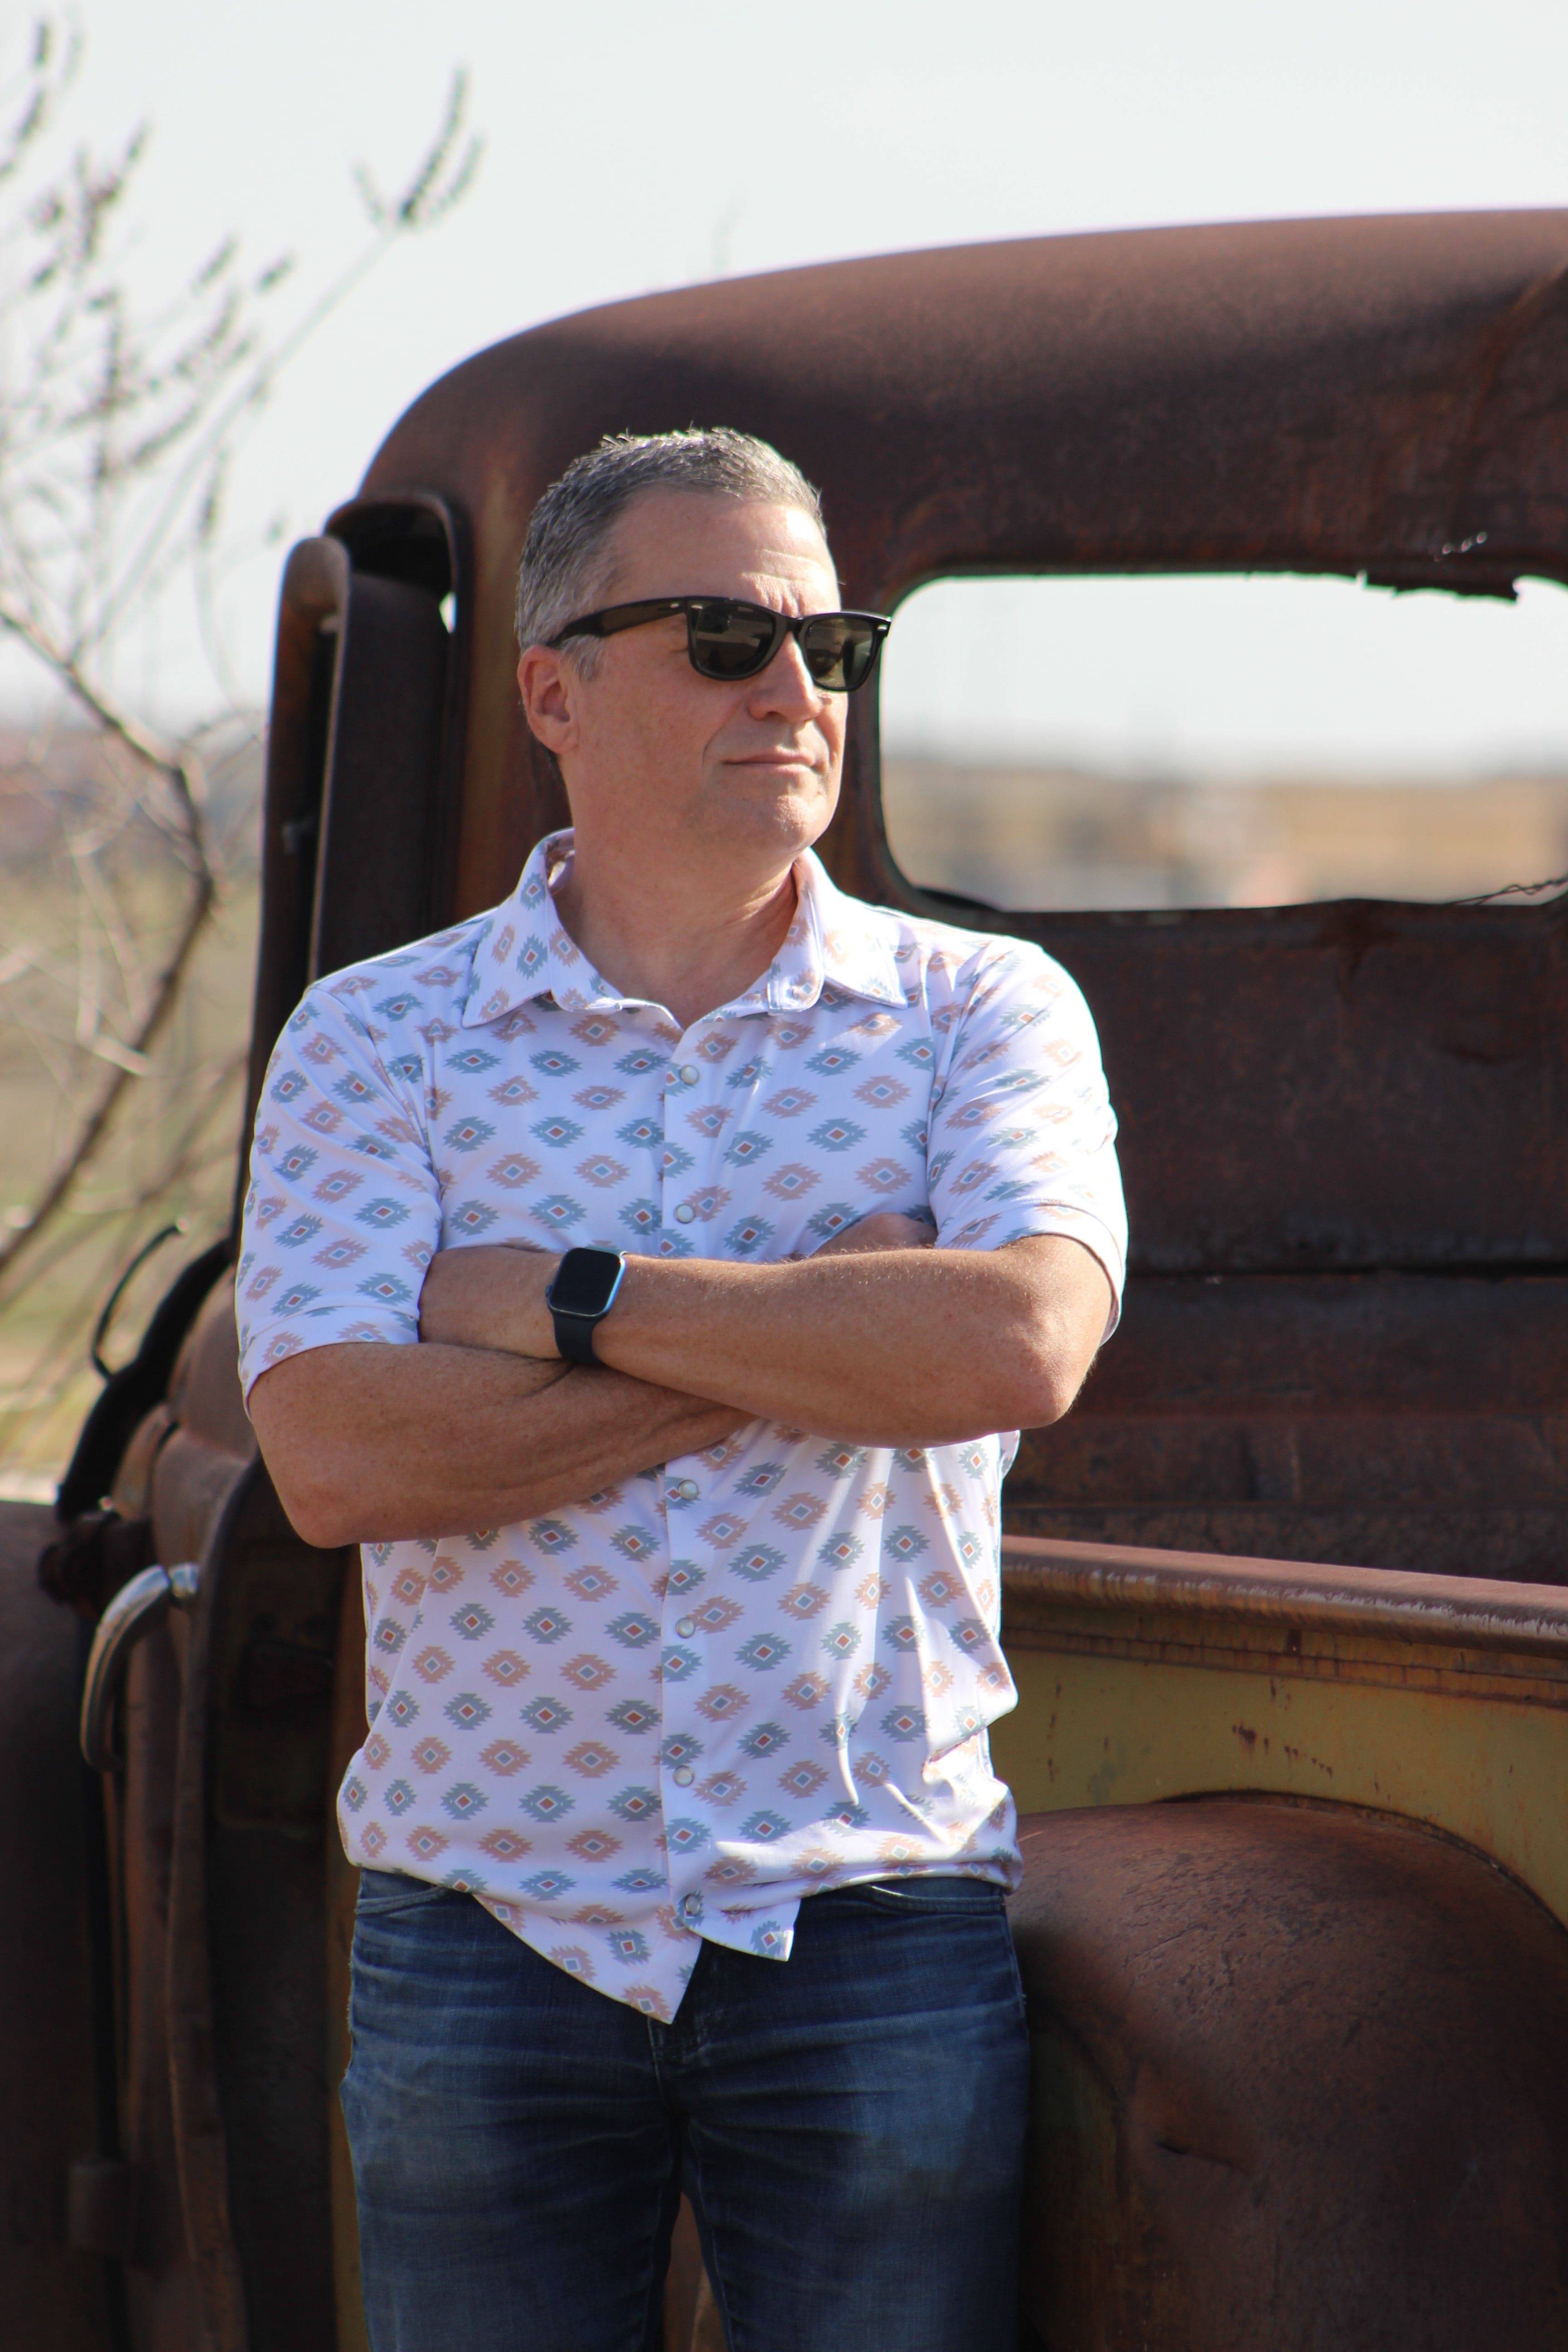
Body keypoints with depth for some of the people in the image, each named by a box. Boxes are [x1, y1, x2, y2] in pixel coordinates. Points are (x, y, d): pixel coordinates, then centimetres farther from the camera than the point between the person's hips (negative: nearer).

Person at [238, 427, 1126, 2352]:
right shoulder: (378, 1039, 4)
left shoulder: (984, 1012, 5)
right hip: (483, 1927, 0)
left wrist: (572, 1301, -10)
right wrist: (827, 1343, -10)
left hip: (877, 1923, 0)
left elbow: (1023, 1343, -14)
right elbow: (334, 1456, -10)